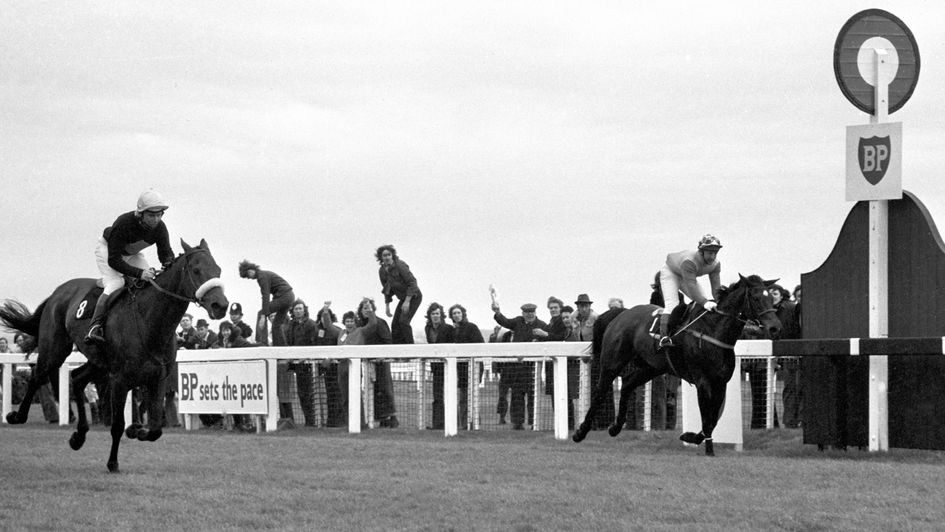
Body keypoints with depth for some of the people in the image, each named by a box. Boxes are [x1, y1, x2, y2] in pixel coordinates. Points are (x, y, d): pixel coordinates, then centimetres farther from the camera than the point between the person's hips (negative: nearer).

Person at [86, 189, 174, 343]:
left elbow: (166, 254, -15)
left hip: (132, 254, 6)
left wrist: (169, 265, -41)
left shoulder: (160, 228, -24)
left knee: (151, 282, -12)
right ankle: (94, 327, -34)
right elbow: (113, 260, -40)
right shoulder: (122, 224, -40)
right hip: (107, 250, -6)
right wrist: (139, 273, -51)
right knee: (115, 284, -28)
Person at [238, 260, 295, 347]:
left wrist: (263, 316, -24)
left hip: (284, 296, -9)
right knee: (277, 324, 12)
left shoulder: (262, 276, -13)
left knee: (261, 313, -4)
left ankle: (262, 342, -9)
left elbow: (265, 296, -21)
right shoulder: (264, 274, 18)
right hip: (290, 295, 9)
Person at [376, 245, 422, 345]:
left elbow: (412, 282, -22)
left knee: (403, 321, -20)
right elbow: (387, 290, 13)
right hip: (403, 298, 7)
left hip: (414, 296, -7)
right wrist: (387, 306, 8)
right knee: (395, 324, 0)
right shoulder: (382, 271, 0)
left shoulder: (400, 265, -21)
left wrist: (407, 301, -25)